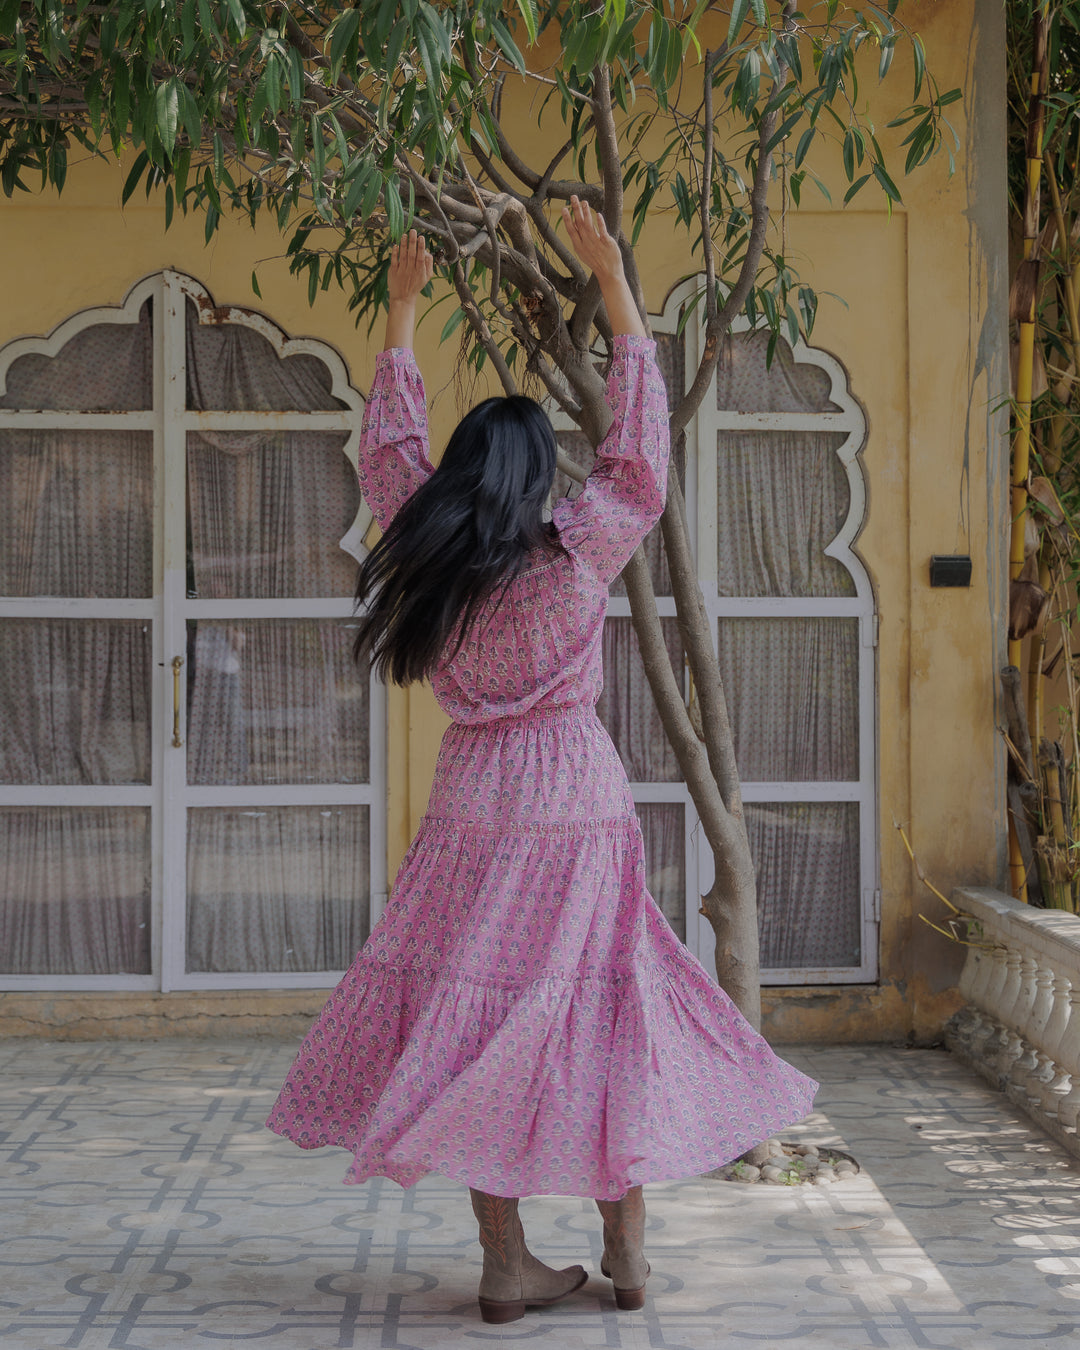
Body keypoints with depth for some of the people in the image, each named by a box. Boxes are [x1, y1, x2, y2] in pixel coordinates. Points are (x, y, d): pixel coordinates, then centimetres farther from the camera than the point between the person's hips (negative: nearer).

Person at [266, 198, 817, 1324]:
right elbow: (640, 442, 0)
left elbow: (389, 444, 16)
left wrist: (401, 309, 25)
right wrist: (613, 286, 5)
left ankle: (506, 1266, 8)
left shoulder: (423, 555, 2)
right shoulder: (576, 553, -8)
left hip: (471, 804, 3)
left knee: (478, 1025, 5)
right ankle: (626, 1251, 14)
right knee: (602, 1015, 7)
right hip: (577, 800, -3)